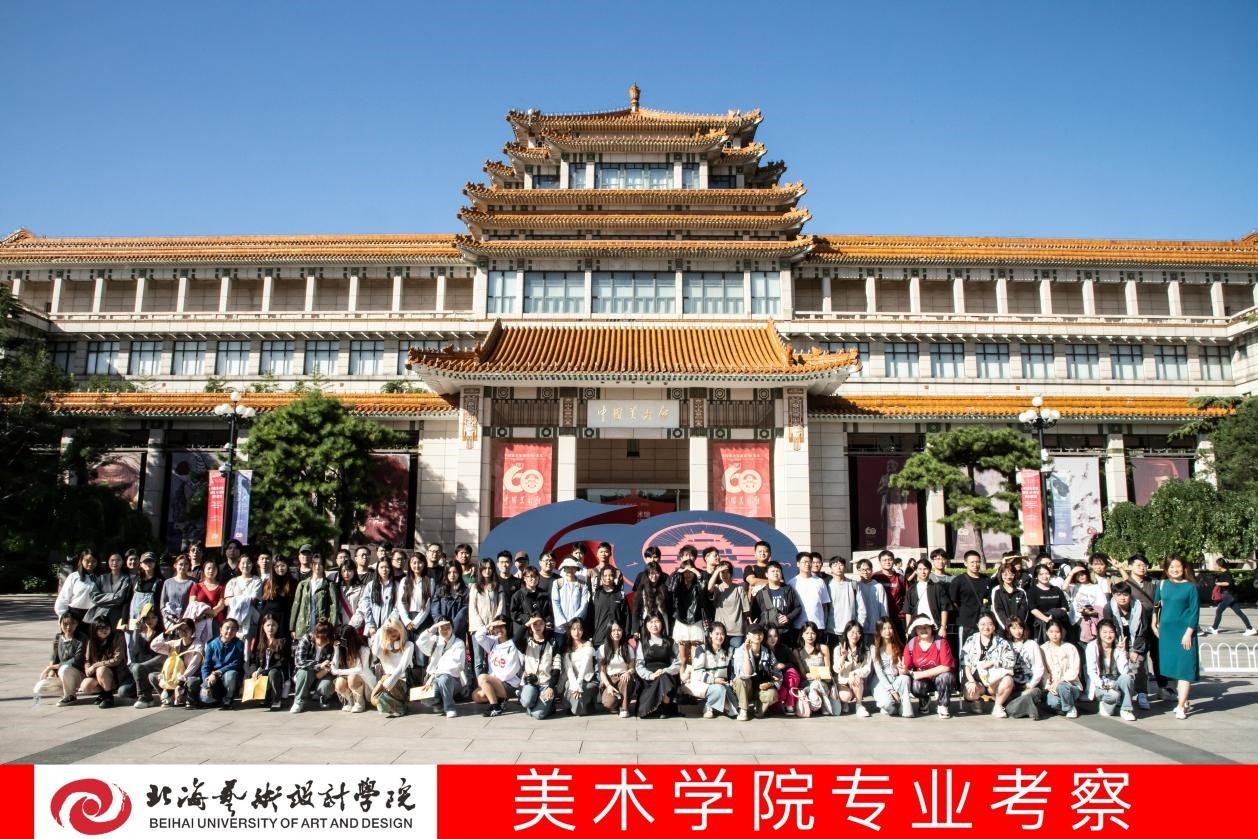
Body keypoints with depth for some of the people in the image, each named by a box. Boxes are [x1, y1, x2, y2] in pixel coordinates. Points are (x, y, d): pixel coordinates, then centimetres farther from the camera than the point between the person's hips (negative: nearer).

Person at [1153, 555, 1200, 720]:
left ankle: (1180, 706, -4)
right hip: (1166, 631, 4)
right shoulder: (1162, 585, 7)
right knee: (1173, 667, 9)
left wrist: (1189, 633, -11)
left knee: (1185, 668, -5)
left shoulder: (1190, 586, -3)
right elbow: (1156, 605, 16)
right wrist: (1154, 625, 10)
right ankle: (1184, 701, 21)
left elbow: (1195, 611, -6)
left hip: (1184, 631, -4)